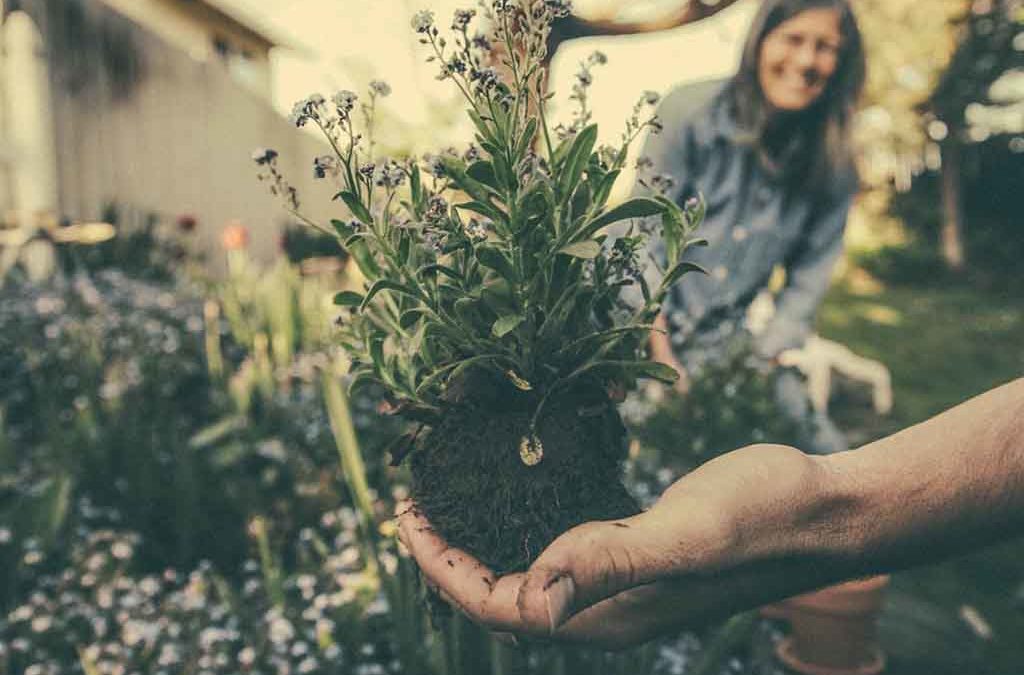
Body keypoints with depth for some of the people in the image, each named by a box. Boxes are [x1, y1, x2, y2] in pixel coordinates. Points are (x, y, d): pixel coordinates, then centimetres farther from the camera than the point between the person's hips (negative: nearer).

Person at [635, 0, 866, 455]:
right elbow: (644, 237, -13)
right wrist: (663, 354, -16)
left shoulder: (834, 169, -3)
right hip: (637, 323, -3)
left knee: (826, 453, -4)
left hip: (725, 344, 4)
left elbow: (806, 284, 2)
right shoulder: (692, 112, -12)